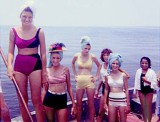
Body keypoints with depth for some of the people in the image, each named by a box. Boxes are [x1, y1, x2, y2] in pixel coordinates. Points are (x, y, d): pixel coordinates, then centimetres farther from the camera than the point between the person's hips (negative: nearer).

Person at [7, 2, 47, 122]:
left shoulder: (39, 32, -4)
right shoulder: (13, 31, 2)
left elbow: (43, 54, -1)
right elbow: (10, 52, 5)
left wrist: (44, 72, -1)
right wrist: (9, 66, -11)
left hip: (35, 65, -2)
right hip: (19, 66, 3)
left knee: (36, 100, 1)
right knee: (22, 100, 10)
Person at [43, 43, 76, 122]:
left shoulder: (65, 69, -1)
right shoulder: (47, 70, 0)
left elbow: (69, 87, 4)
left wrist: (73, 103, 2)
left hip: (62, 99, -1)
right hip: (49, 99, 1)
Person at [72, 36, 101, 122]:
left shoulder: (92, 56, -5)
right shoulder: (76, 56, -3)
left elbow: (99, 66, 12)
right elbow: (72, 64, 19)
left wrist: (96, 77, 6)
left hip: (89, 82, -1)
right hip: (79, 82, 1)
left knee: (91, 104, 3)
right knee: (79, 105, 7)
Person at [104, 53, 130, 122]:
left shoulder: (123, 75, -5)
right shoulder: (107, 76, 1)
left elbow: (126, 90, -3)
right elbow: (106, 90, 7)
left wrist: (128, 104, -4)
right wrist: (105, 103, 6)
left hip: (122, 100, -2)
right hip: (111, 101, 2)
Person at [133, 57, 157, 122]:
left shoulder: (152, 72, -11)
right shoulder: (138, 71, 0)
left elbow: (154, 83, -13)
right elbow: (136, 82, 4)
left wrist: (147, 81, -26)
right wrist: (135, 91, 4)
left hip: (149, 91, -3)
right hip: (141, 90, 3)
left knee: (149, 107, 6)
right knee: (143, 107, 14)